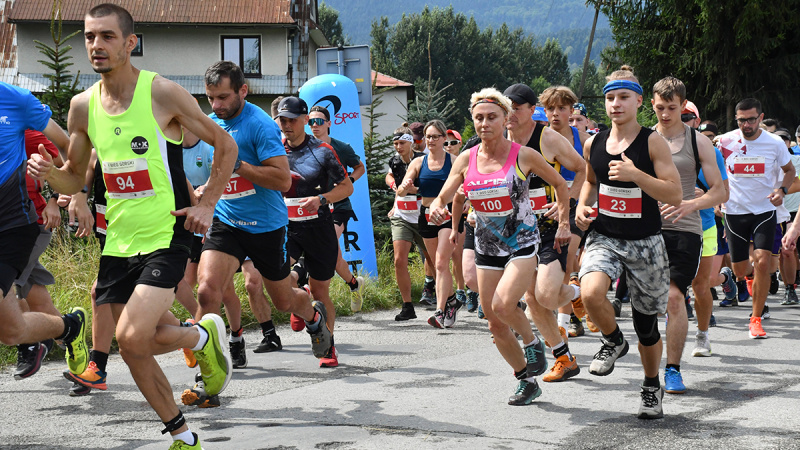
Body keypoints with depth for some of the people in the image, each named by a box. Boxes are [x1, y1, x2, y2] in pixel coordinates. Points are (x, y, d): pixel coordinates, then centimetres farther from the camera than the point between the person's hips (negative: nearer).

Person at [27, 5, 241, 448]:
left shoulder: (163, 94, -10)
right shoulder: (82, 106, 4)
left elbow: (225, 145, 0)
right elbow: (75, 178, 14)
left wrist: (207, 204, -6)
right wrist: (49, 173, -8)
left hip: (166, 238, -6)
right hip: (119, 241, 6)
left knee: (133, 337, -21)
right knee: (133, 351, 9)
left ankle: (204, 335, 9)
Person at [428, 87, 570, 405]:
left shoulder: (523, 156, -8)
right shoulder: (466, 160, 1)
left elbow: (559, 184, 6)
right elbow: (443, 197, 0)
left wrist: (564, 224, 4)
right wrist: (437, 209, -23)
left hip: (522, 243, -4)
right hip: (487, 246, 5)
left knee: (502, 305, -27)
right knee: (495, 325, 6)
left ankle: (532, 342, 4)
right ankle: (527, 382, 24)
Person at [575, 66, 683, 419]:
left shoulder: (652, 142, -9)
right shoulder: (593, 144, 4)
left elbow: (675, 194, -15)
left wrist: (635, 174, -25)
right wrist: (582, 206, 5)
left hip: (645, 242, -2)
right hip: (604, 238, 2)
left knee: (646, 323, 7)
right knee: (590, 293, -28)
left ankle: (652, 387, 32)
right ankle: (613, 342, 3)